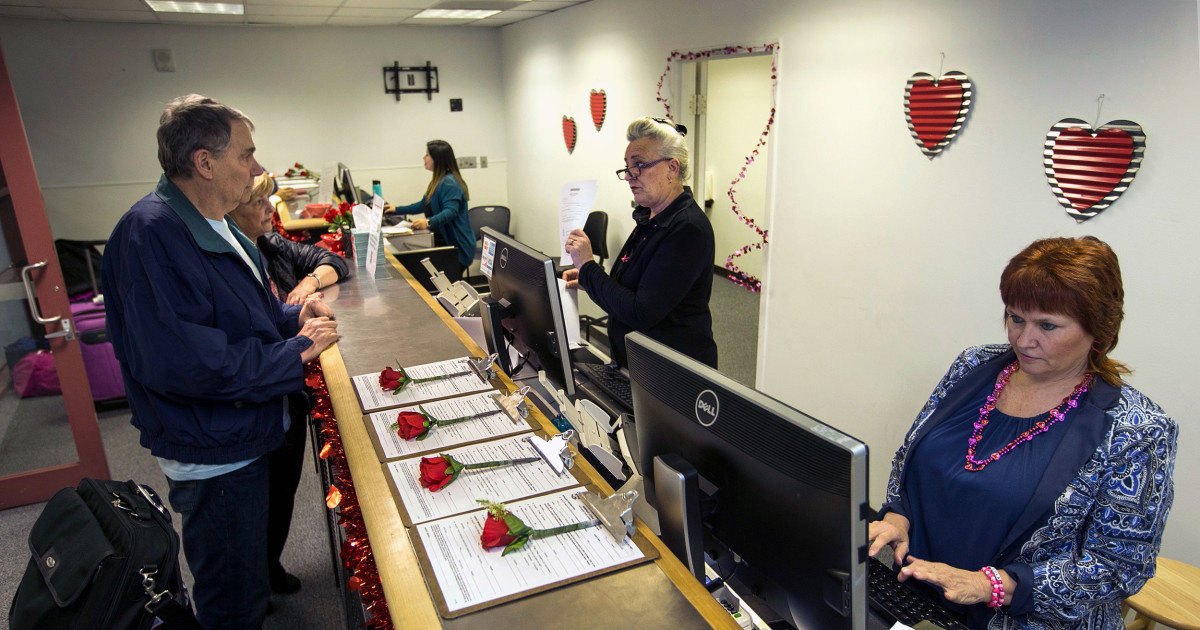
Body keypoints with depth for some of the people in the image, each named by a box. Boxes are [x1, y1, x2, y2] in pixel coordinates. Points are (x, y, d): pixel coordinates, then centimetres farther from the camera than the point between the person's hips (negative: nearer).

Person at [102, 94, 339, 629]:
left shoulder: (211, 226, 7)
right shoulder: (152, 234, -26)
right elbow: (185, 363, -34)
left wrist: (292, 316, 1)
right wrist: (297, 352, -24)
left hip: (242, 437, 9)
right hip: (212, 456, -9)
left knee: (245, 582, 29)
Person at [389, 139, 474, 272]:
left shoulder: (449, 183, -16)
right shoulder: (438, 181, 18)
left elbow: (450, 211, -29)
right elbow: (424, 205, 30)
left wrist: (429, 222, -44)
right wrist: (396, 210, 33)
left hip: (456, 247, -10)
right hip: (440, 242, 10)